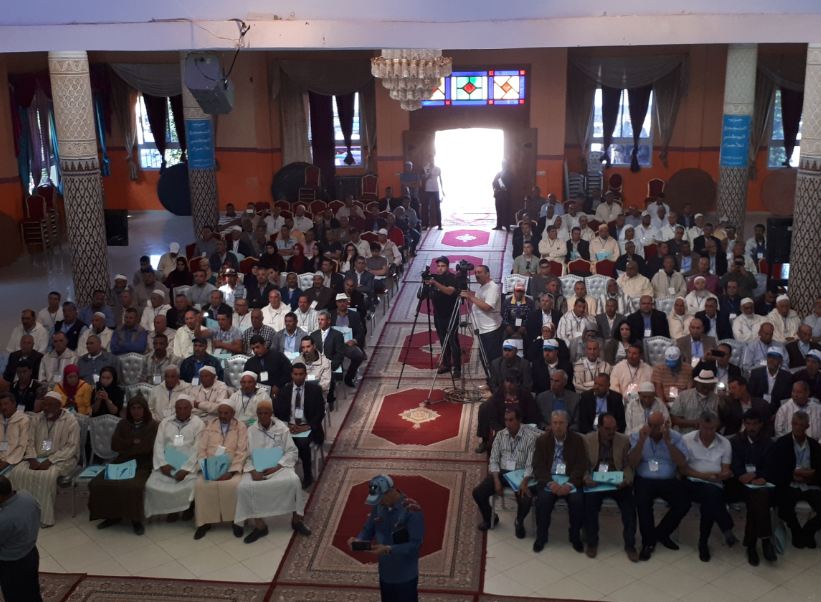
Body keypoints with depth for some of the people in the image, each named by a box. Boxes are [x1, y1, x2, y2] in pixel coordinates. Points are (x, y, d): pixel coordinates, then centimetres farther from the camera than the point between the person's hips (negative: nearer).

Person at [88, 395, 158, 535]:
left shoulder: (152, 425, 1)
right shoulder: (123, 424, 16)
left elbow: (146, 447, -10)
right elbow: (115, 445, 4)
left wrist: (125, 447, -1)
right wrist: (133, 442, -8)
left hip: (142, 466, -5)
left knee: (133, 486, -36)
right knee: (99, 483, -20)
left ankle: (136, 519, -14)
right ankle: (112, 515, -2)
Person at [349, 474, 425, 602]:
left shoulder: (412, 510, -23)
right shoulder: (379, 507, -3)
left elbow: (415, 545, -24)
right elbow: (368, 529, 8)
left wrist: (388, 549, -32)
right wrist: (357, 540, -14)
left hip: (405, 577, -6)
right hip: (385, 574, 6)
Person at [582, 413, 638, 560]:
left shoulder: (624, 440, 2)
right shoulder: (587, 440, 0)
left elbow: (628, 465, 2)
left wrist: (626, 480, -19)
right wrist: (586, 479, -21)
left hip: (617, 482, 1)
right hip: (595, 481, -1)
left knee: (629, 504, -27)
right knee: (589, 502, -30)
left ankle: (629, 545, -8)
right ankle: (591, 543, -8)